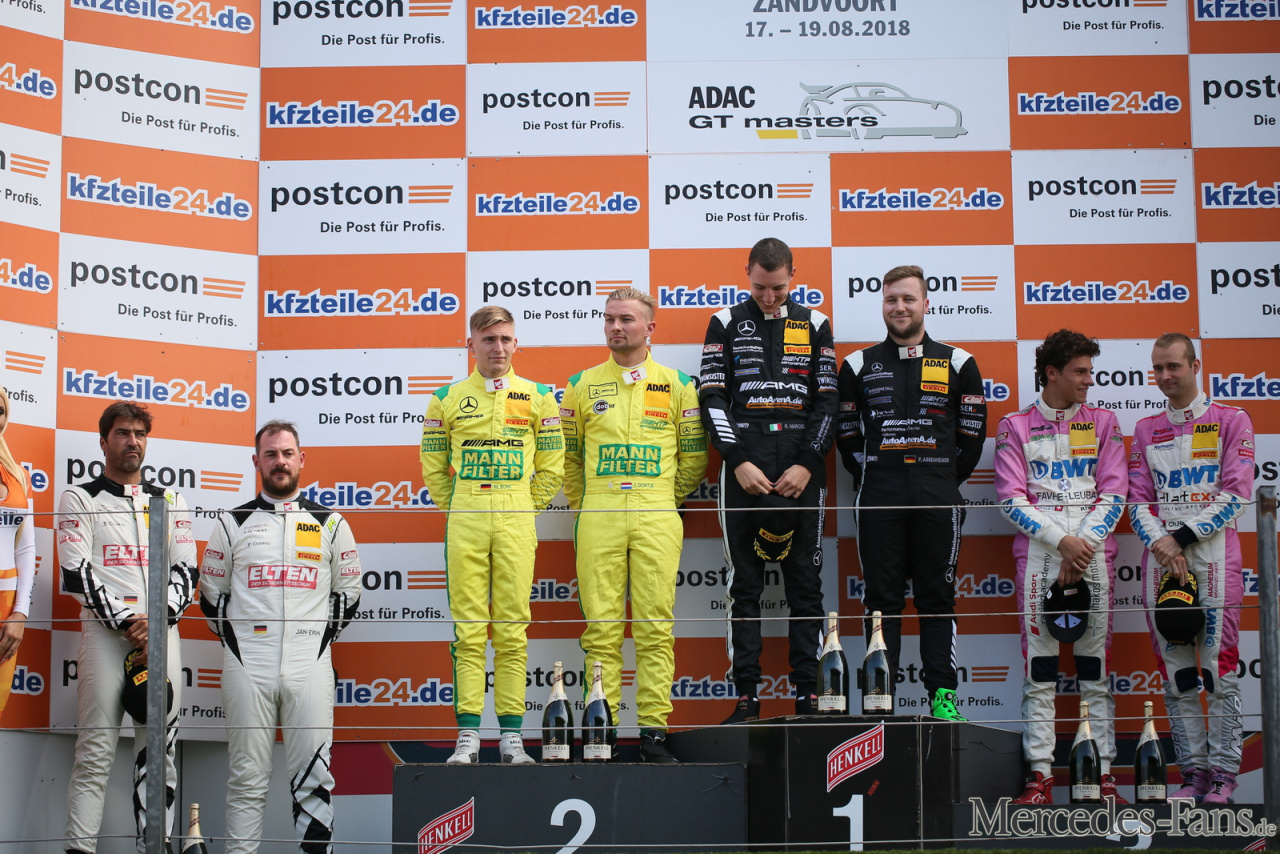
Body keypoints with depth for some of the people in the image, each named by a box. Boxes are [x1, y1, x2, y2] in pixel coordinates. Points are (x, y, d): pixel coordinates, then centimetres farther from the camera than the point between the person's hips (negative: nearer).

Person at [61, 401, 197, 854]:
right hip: (104, 631, -3)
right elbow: (77, 572, -2)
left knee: (159, 750, 1)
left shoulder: (172, 502, 18)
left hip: (161, 633, 3)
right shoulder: (79, 499, 8)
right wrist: (125, 622, -10)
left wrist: (158, 618, -7)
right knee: (95, 752, -8)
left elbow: (186, 570, 11)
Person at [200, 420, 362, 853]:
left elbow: (349, 591, 16)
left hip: (310, 666, 0)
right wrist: (234, 638, 8)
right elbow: (211, 591, 14)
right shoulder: (232, 523, 9)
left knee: (313, 776, 0)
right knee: (248, 777, 2)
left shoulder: (330, 523, 10)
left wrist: (322, 635, 9)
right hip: (247, 666, 0)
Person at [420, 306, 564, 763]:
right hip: (464, 523, 0)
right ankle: (468, 735, 2)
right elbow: (433, 465, 15)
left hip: (516, 524, 0)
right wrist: (458, 508, 9)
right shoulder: (447, 399, 9)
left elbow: (551, 467, 10)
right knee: (468, 630, -1)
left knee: (512, 630, 0)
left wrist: (522, 509, 6)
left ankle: (511, 737, 4)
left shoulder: (538, 397, 8)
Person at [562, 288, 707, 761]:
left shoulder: (677, 386, 8)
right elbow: (567, 456, 17)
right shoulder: (582, 386, 11)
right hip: (598, 521, 1)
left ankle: (654, 730, 1)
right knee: (601, 628, -1)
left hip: (656, 519, -1)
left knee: (655, 627, -2)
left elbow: (694, 456, 13)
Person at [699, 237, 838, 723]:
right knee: (744, 585, 1)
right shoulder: (726, 323, 9)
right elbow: (712, 397, 2)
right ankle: (746, 699, 3)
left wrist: (807, 464, -6)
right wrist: (739, 462, -9)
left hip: (801, 469, 1)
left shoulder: (814, 324, 11)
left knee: (805, 583, 1)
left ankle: (807, 696, 4)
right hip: (744, 468, -1)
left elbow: (827, 401, 7)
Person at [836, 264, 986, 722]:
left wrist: (948, 479, 5)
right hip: (878, 499, 0)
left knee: (937, 597, 2)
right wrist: (869, 478, 6)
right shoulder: (859, 365, 10)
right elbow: (846, 432, 12)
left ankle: (943, 694, 6)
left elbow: (972, 432, 9)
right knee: (882, 598, 1)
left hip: (938, 498, 0)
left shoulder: (957, 363, 8)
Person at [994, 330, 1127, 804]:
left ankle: (1103, 774, 2)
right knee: (1039, 668, -3)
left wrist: (1084, 545, -8)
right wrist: (1062, 542, -11)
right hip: (1038, 551, -1)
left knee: (1096, 665, 0)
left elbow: (1113, 494, 6)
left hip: (1093, 550, 1)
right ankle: (1040, 776, -2)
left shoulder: (1102, 422, 14)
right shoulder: (1015, 427, 9)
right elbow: (1012, 500, 0)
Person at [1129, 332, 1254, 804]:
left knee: (1220, 665, -7)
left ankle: (1223, 773, -4)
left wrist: (1184, 536, -10)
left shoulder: (1231, 421, 6)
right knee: (1175, 670, 1)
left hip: (1213, 551, -4)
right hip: (1160, 556, 4)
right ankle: (1193, 771, 6)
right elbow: (1138, 499, 12)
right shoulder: (1146, 431, 18)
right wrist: (1159, 541, -7)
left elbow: (1235, 494, -3)